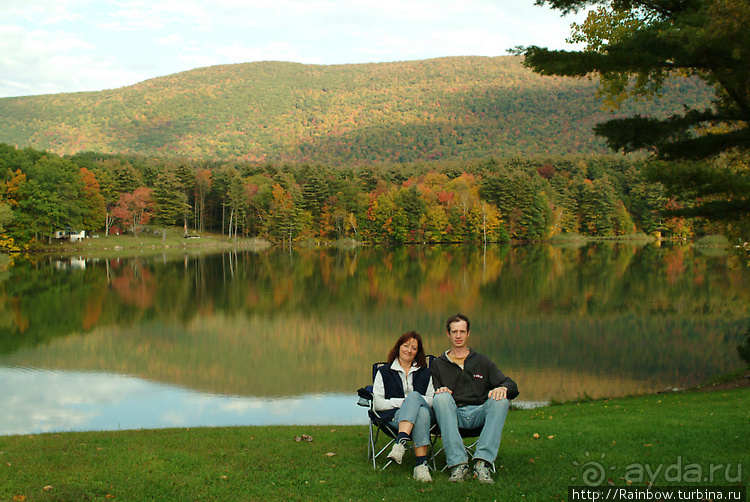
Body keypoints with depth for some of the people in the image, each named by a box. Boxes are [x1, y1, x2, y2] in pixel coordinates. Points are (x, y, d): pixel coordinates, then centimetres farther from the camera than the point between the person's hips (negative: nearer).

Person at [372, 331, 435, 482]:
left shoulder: (425, 373, 24)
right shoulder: (384, 372, 17)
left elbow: (432, 400, 12)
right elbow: (377, 404, 6)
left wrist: (411, 401, -7)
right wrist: (403, 402, -6)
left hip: (423, 411, 2)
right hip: (394, 416, -2)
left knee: (414, 396, -35)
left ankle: (401, 441, -52)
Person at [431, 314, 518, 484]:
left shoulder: (482, 361, 20)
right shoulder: (438, 364, 19)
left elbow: (512, 386, 11)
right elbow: (432, 394, 11)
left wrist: (503, 388, -14)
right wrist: (439, 391, -13)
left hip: (479, 413, 1)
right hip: (453, 414, -1)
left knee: (500, 400, -29)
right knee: (442, 397, -32)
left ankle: (483, 463, -38)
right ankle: (458, 463, -39)